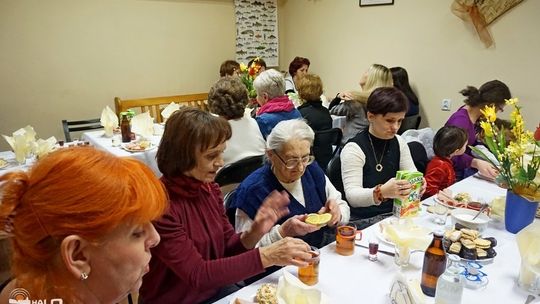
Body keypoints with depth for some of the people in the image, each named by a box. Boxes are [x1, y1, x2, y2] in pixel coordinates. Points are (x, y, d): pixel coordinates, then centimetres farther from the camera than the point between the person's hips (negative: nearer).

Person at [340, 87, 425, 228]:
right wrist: (381, 192, -42)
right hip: (362, 220, -6)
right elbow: (352, 196, -23)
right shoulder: (354, 149, -15)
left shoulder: (399, 142, 7)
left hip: (394, 214, 7)